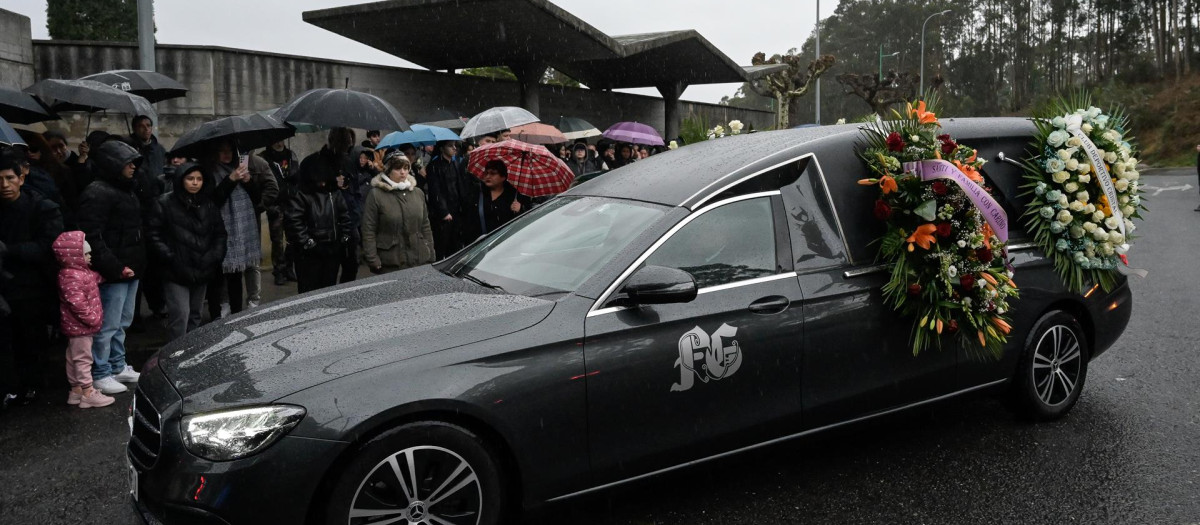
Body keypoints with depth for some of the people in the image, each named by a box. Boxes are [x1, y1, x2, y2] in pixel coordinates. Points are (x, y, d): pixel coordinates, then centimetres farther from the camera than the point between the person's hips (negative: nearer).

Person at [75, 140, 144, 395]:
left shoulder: (126, 190, 16)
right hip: (113, 273, -10)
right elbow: (92, 237, -21)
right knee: (108, 325, -2)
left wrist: (138, 263, 14)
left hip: (130, 270, 10)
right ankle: (100, 374, 9)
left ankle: (118, 366, 31)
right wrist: (115, 268, -23)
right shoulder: (97, 193, -15)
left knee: (121, 322, 19)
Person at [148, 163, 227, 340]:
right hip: (176, 273, -5)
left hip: (202, 272, 5)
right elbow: (155, 235, -6)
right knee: (180, 315, -12)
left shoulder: (209, 204, 10)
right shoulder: (165, 203, -4)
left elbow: (220, 233, 12)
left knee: (195, 315, 15)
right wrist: (169, 258, -14)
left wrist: (215, 257, -1)